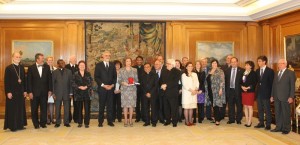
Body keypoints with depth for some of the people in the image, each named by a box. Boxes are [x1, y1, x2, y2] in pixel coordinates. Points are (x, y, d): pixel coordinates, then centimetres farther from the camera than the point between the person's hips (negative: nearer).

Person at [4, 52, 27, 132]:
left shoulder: (22, 67, 8)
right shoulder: (8, 68, -6)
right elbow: (6, 81, -9)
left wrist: (25, 90, 6)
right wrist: (8, 92, -14)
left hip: (21, 91, 5)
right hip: (12, 92, -5)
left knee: (21, 108, 9)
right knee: (12, 109, 3)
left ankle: (20, 125, 18)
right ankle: (12, 126, 11)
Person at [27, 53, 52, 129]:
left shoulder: (47, 67, 3)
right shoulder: (31, 68, -2)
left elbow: (49, 79, 5)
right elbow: (29, 81, -3)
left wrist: (50, 90, 0)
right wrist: (30, 92, -8)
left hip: (44, 92, 2)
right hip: (34, 92, -1)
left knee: (44, 108, 6)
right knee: (34, 109, 6)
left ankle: (43, 123, 18)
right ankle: (36, 124, 19)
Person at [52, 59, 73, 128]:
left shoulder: (69, 71, 7)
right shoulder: (54, 72, 4)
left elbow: (70, 82, 6)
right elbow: (53, 83, 3)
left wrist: (71, 93, 1)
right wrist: (53, 93, -3)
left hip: (66, 93, 1)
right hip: (58, 93, -1)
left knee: (66, 108, 4)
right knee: (57, 109, 4)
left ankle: (66, 122, 13)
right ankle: (58, 122, 14)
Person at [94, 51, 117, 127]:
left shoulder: (112, 65, 11)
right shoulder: (98, 65, 2)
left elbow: (115, 76, 11)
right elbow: (96, 77, -3)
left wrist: (112, 85, -4)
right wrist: (103, 85, -11)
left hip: (110, 88, 3)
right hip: (102, 88, -2)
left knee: (110, 105, 3)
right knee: (101, 105, 2)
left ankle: (110, 121, 11)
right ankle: (100, 121, 10)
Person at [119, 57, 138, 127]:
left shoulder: (134, 70, 9)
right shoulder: (121, 70, 7)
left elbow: (137, 80, 8)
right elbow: (119, 80, 4)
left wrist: (134, 82, -12)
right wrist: (123, 83, -14)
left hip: (132, 89, 1)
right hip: (124, 89, -1)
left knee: (131, 105, 0)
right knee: (125, 105, -2)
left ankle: (130, 120, 9)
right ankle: (125, 120, 6)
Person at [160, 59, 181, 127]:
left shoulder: (177, 72, -2)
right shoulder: (163, 72, 17)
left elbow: (175, 82, -13)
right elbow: (160, 80, 14)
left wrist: (166, 85, -15)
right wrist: (162, 85, -7)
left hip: (173, 93, -5)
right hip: (165, 93, 5)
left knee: (174, 108, -1)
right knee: (166, 108, 7)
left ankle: (174, 121, 9)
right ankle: (167, 120, 20)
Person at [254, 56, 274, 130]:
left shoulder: (270, 71, -6)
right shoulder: (257, 71, 10)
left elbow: (272, 83, -7)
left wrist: (271, 94, -10)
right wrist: (256, 91, 2)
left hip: (266, 93, -5)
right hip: (259, 93, 5)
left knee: (267, 110, 2)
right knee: (260, 109, 12)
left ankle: (268, 124, 11)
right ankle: (261, 123, 22)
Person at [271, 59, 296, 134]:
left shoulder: (290, 73, -3)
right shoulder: (276, 74, 15)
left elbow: (292, 86, -7)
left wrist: (291, 97, -12)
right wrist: (272, 96, 11)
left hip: (285, 98, -5)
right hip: (276, 97, 5)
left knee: (286, 113, 2)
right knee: (278, 113, 9)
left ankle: (286, 129, 12)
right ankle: (278, 127, 19)